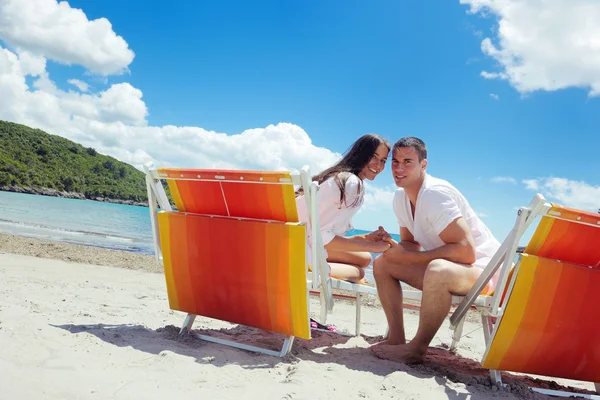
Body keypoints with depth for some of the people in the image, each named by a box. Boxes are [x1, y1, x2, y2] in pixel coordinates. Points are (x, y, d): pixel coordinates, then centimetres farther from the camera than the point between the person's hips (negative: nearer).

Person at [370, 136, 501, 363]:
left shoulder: (435, 194, -24)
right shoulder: (400, 197, 3)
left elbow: (466, 251, -29)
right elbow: (410, 244, 12)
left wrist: (409, 257, -26)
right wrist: (391, 244, -13)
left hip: (482, 268, -9)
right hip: (445, 266, 9)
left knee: (438, 270, -40)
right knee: (382, 263, 4)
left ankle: (416, 349, -20)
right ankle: (397, 338, 3)